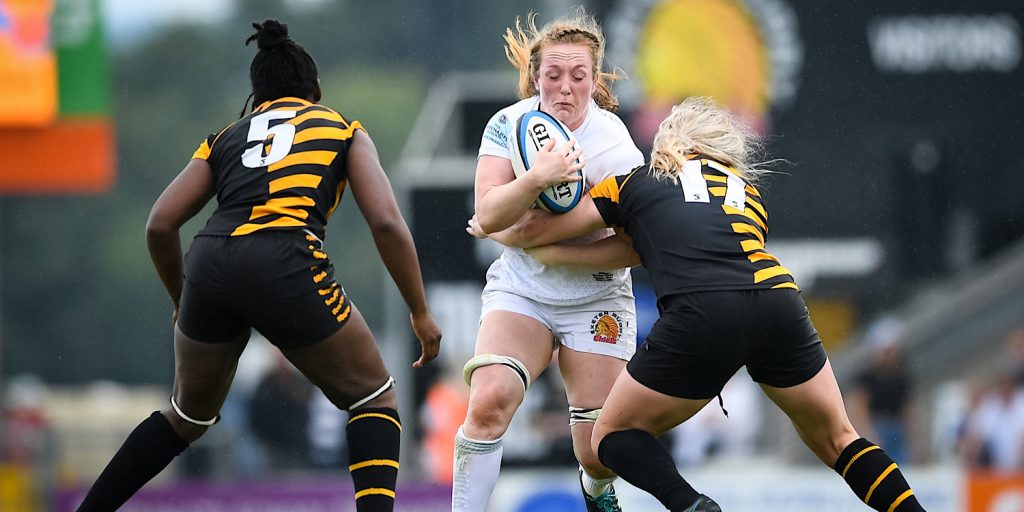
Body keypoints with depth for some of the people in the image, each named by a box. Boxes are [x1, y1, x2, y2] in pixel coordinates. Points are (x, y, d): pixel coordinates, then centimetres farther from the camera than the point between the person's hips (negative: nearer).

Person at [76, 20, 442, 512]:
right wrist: (420, 312, 14)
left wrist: (182, 301, 31)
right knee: (375, 398, 15)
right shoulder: (344, 130, 21)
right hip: (285, 267, -4)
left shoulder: (225, 138, 27)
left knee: (187, 416, 27)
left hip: (208, 267, 4)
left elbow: (159, 226, 16)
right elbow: (386, 222, 6)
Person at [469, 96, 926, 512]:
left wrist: (491, 229, 51)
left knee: (613, 438, 15)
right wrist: (549, 253, 39)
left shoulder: (634, 184, 23)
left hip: (698, 316, -4)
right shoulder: (747, 192, 32)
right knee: (837, 442, 23)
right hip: (777, 302, 4)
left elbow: (531, 234, 31)